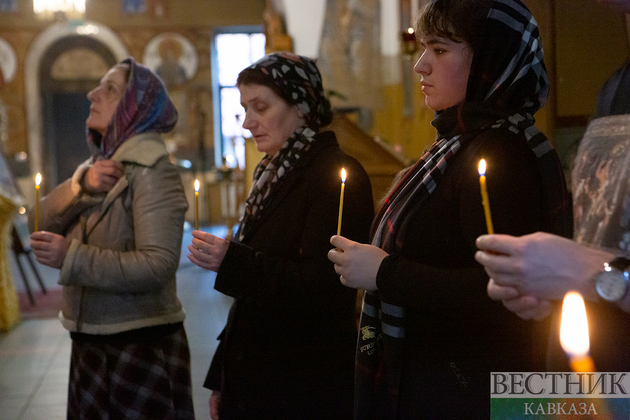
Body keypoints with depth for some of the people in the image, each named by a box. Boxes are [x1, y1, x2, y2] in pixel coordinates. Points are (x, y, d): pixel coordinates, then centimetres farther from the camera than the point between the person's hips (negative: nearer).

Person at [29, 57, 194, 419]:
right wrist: (83, 184, -17)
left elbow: (158, 265, -26)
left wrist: (72, 258, -28)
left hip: (140, 345, -8)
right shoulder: (102, 164, 9)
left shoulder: (152, 171, -16)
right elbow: (48, 220, 1)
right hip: (92, 340, 8)